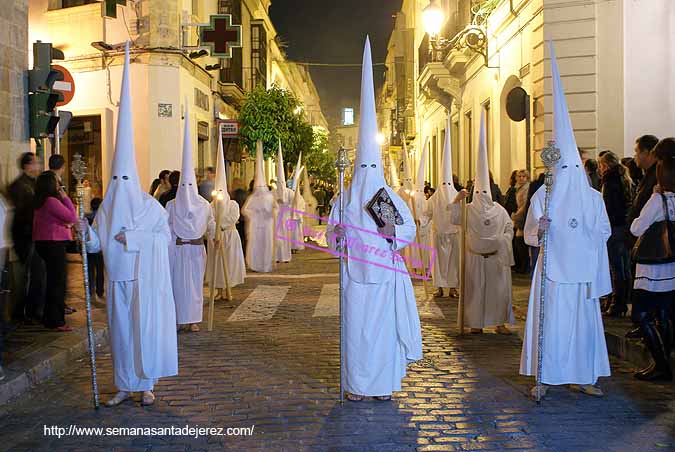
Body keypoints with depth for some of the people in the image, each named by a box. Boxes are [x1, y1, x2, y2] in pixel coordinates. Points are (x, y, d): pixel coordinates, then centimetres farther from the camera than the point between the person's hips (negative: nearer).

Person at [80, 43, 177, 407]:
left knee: (146, 328, -2)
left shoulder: (150, 206, -4)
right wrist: (87, 232, -13)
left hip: (145, 278, -4)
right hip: (118, 279, 4)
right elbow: (97, 244, 7)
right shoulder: (106, 209, 6)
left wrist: (132, 238, -14)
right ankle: (125, 386, 15)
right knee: (121, 330, 6)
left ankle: (147, 384, 10)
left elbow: (165, 237, -8)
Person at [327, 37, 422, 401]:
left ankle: (384, 382, 13)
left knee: (383, 324, 2)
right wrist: (335, 232, -17)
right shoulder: (345, 200, 4)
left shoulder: (392, 198, 4)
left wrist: (393, 231, -15)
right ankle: (356, 383, 12)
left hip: (385, 272, 0)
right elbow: (330, 235, 6)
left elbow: (411, 230, 5)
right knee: (356, 325, 1)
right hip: (355, 271, 0)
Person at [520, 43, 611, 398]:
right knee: (551, 321, -1)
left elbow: (604, 232, 12)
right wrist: (538, 228, -20)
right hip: (553, 270, -2)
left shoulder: (593, 197, 5)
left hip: (583, 271, 3)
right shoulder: (542, 196, -1)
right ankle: (546, 377, 10)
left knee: (583, 322, 7)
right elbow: (529, 236, 0)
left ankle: (580, 377, 19)